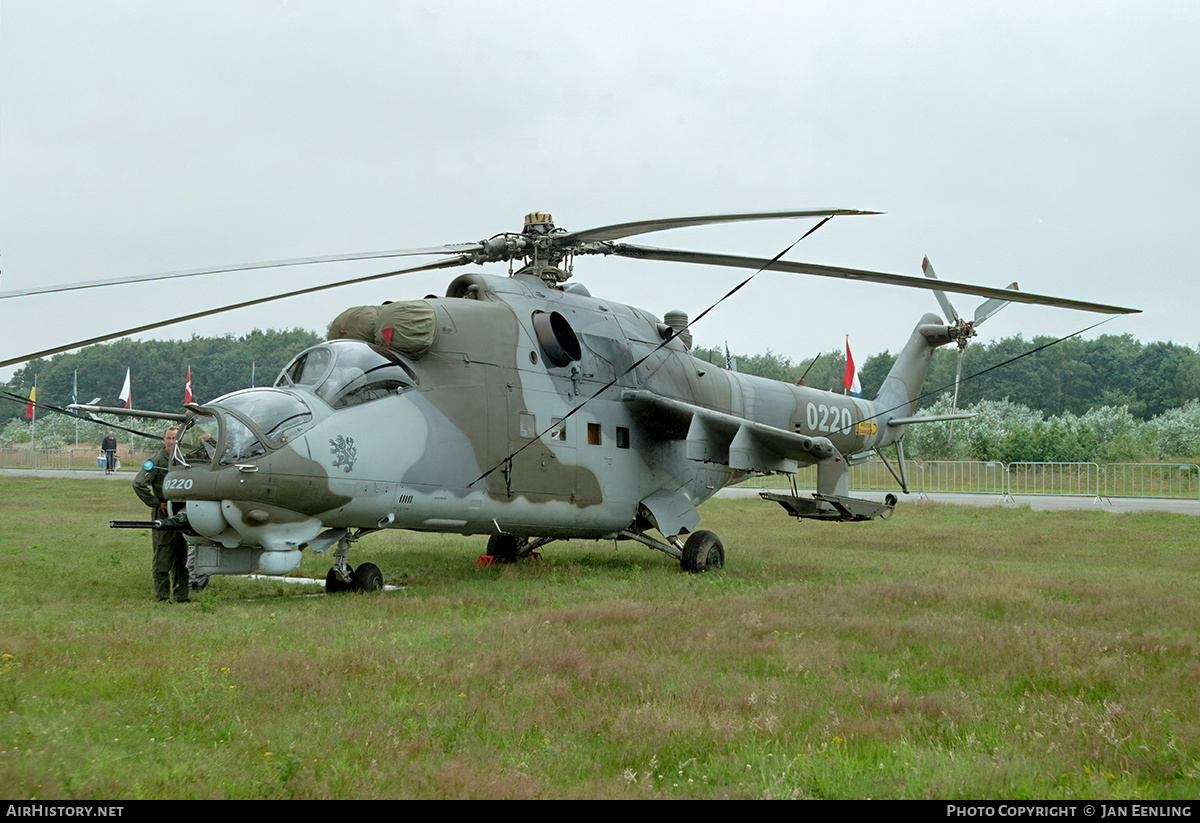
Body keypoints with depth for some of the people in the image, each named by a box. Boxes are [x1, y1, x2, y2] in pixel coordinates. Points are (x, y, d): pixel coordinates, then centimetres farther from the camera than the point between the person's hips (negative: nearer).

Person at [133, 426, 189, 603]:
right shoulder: (156, 461, -7)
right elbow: (138, 484, -15)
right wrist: (156, 503, -12)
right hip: (162, 514, -6)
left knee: (181, 555, 9)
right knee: (162, 557, -4)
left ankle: (181, 596, 16)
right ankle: (162, 596, 2)